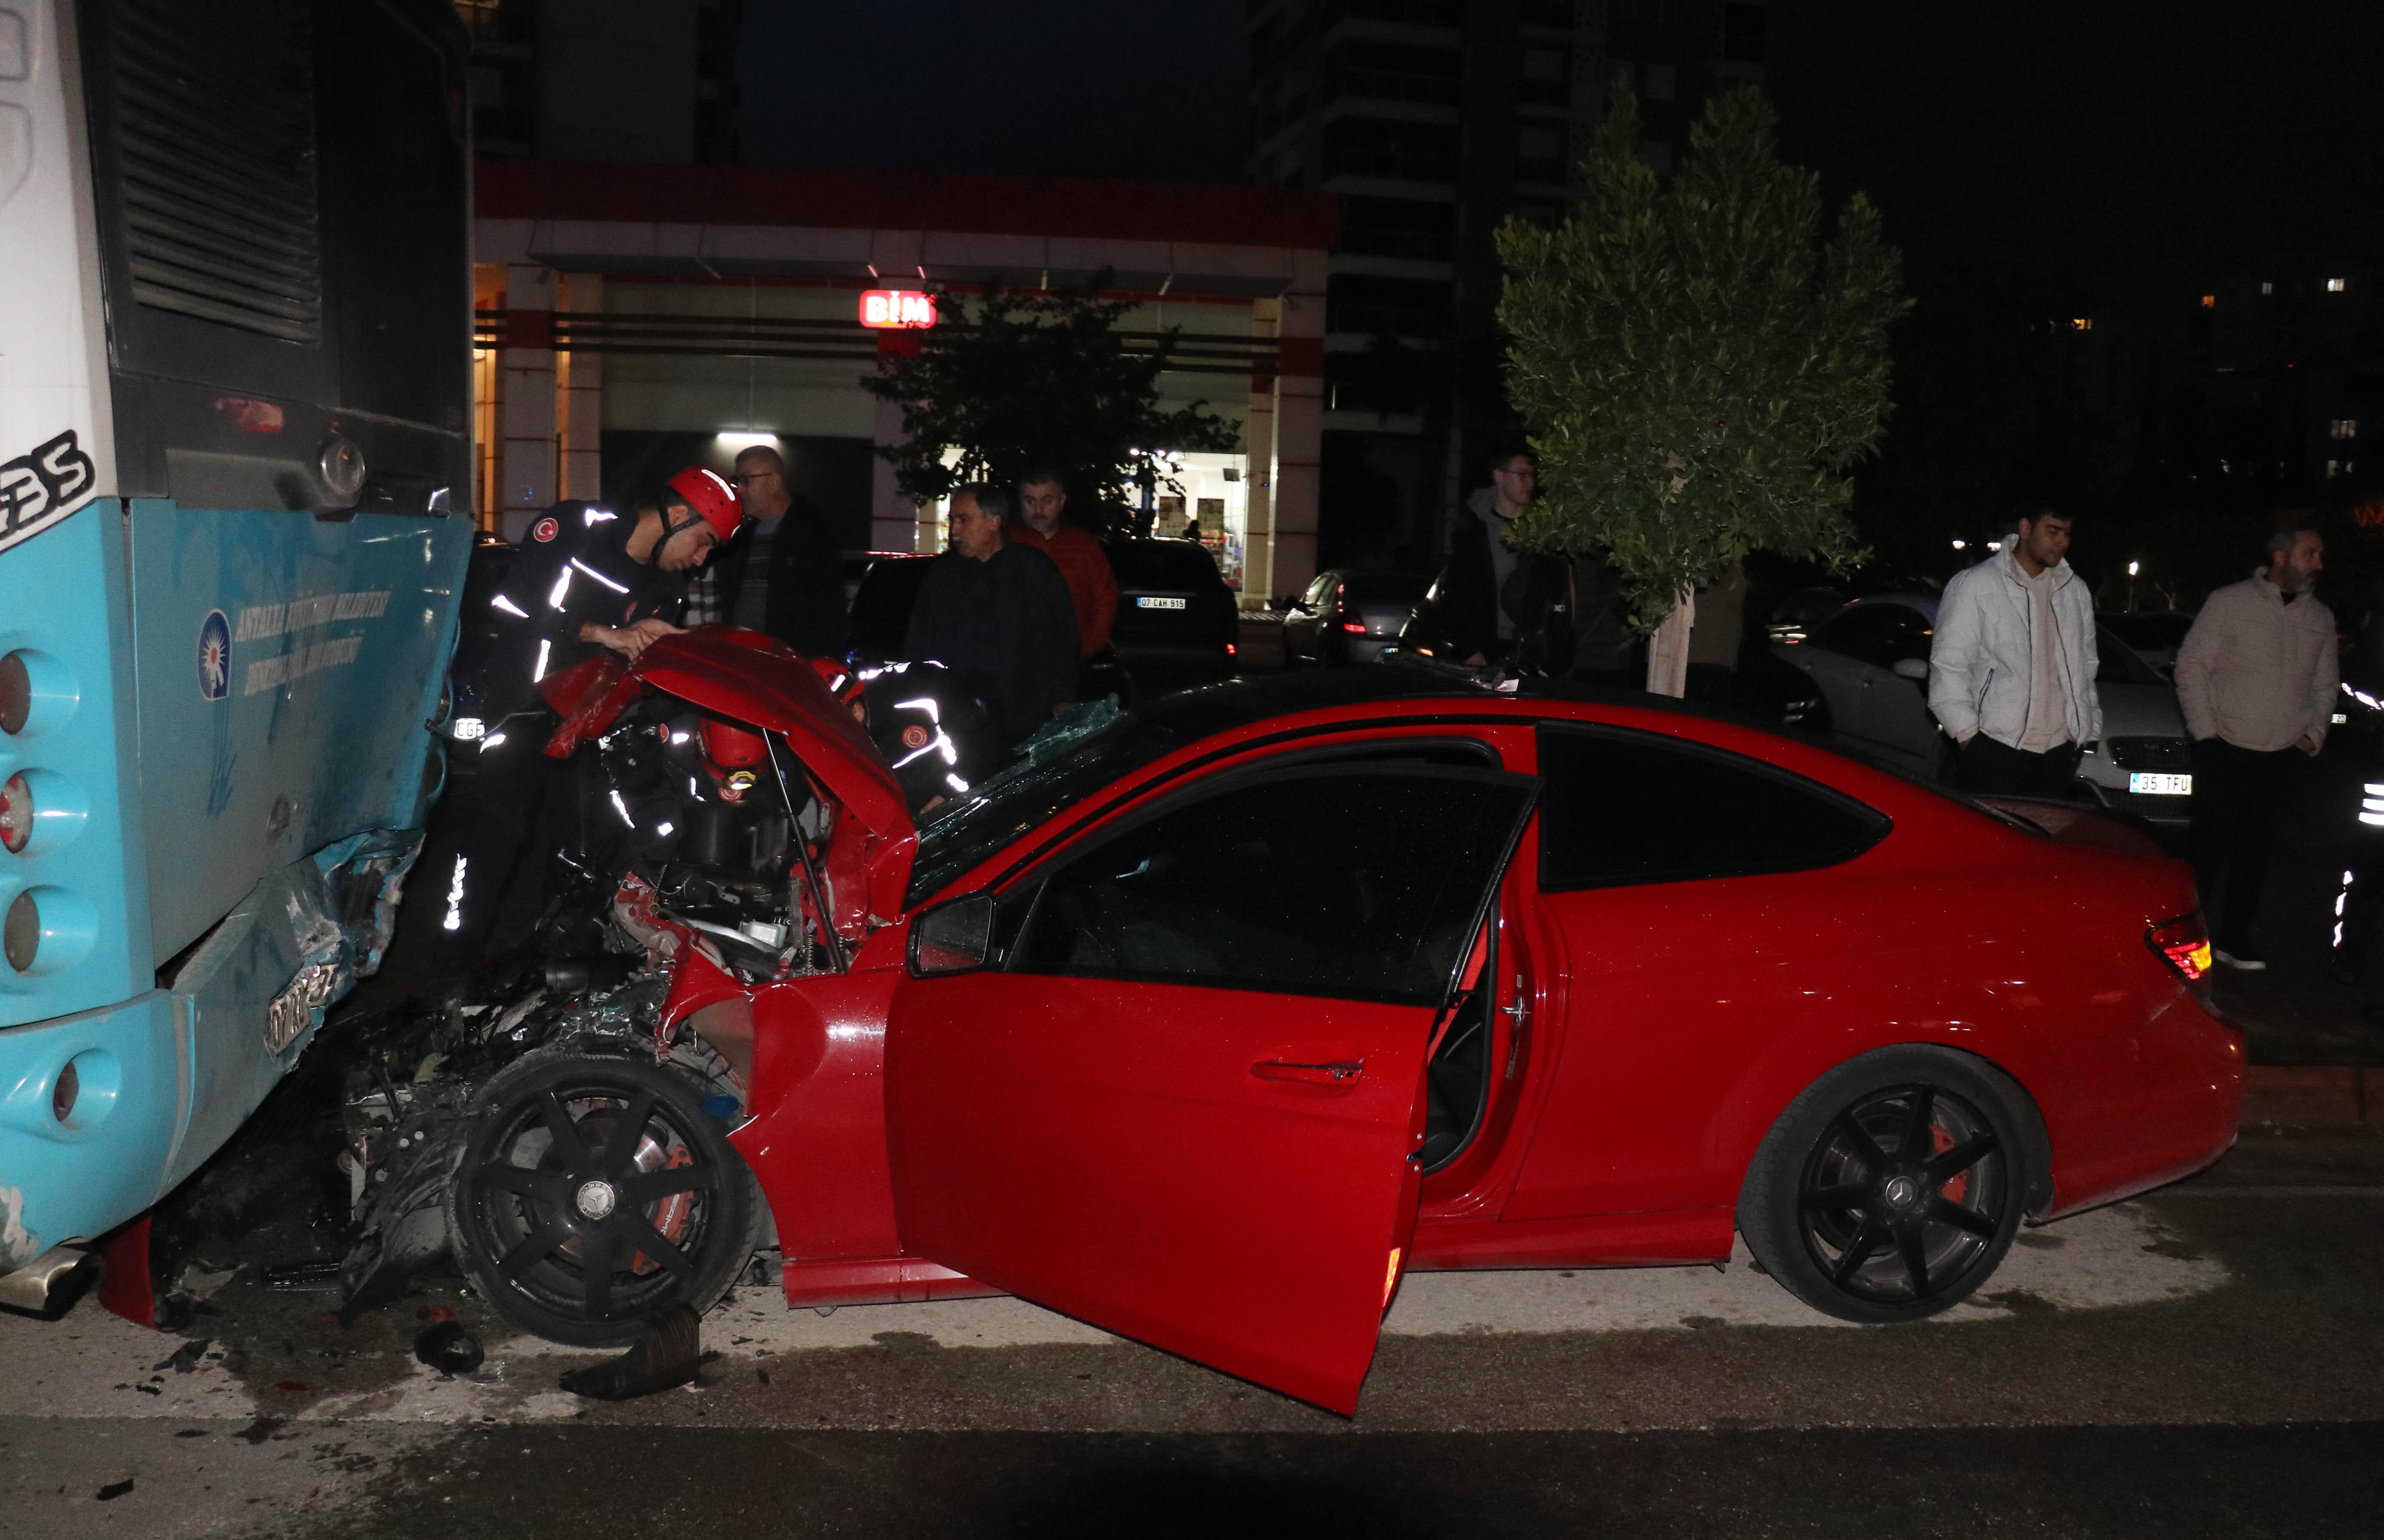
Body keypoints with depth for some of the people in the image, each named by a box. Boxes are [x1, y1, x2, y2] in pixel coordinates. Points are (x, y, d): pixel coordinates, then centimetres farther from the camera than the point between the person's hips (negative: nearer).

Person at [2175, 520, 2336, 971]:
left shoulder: (2321, 618, 10)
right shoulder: (2230, 602, -5)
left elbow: (2324, 686, 19)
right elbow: (2191, 666, -4)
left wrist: (2313, 734, 6)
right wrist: (2205, 730, -8)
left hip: (2281, 759, 4)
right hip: (2225, 751, -4)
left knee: (2255, 850, 9)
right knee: (2212, 846, -3)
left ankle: (2234, 938, 18)